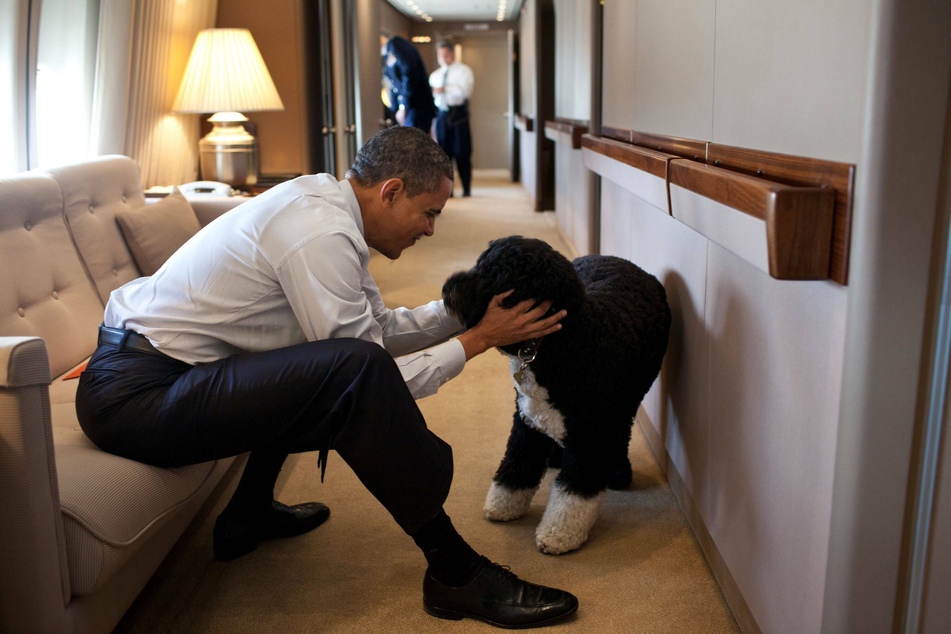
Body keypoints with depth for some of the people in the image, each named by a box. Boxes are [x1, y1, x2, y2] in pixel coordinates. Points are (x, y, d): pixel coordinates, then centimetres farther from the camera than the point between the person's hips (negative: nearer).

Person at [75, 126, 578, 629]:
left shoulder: (323, 200, 7)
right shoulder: (322, 234, -21)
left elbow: (379, 326, 13)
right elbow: (367, 373, -19)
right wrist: (479, 339, -12)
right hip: (134, 395, -10)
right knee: (355, 371, -27)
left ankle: (248, 517, 34)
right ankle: (454, 573, -14)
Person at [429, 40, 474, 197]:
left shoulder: (463, 70, 1)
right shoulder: (434, 75, 17)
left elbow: (466, 91, -15)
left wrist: (445, 89, -19)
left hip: (458, 113, -4)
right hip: (441, 114, 5)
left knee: (462, 152, -4)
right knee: (443, 153, 4)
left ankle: (466, 189, 5)